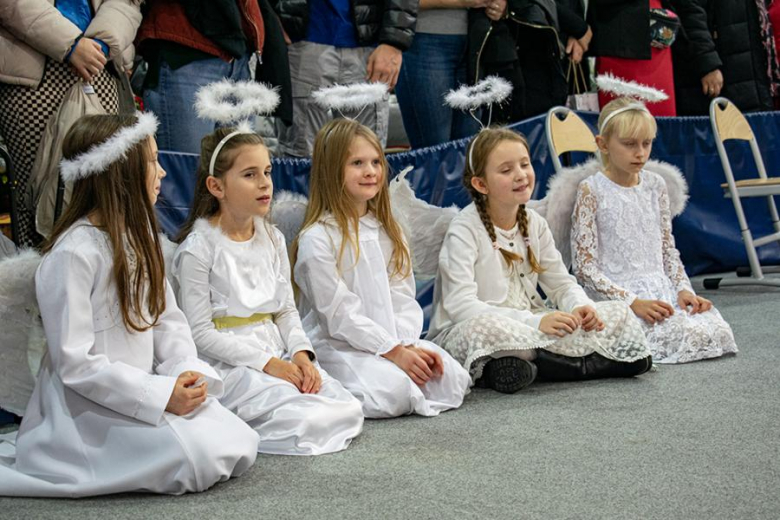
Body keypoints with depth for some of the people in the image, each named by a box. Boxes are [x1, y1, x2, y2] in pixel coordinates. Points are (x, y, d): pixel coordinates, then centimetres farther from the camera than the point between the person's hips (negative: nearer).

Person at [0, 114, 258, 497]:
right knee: (196, 460, -23)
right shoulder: (72, 253, -18)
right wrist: (161, 394, -22)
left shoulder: (139, 236, 10)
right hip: (88, 406, -8)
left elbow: (169, 320, 11)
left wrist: (186, 371, -9)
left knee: (240, 446, -7)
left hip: (143, 390, 8)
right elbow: (74, 362, -20)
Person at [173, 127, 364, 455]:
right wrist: (266, 363, -18)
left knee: (348, 410, -13)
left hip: (277, 356, 7)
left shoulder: (272, 239, 11)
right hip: (228, 364, -7)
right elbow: (200, 332, -13)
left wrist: (301, 354, -7)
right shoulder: (199, 248, -11)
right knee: (306, 420, -27)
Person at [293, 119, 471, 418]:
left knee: (453, 378, -15)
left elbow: (403, 298, 7)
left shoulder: (388, 232, 13)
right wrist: (394, 351, -17)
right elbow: (339, 315, -15)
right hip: (337, 346, -6)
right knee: (392, 391, -31)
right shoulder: (318, 239, -11)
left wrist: (407, 345, -11)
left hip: (394, 341, 6)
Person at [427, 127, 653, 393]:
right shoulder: (464, 230, -14)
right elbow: (460, 305, -25)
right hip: (460, 334, -6)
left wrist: (581, 308, -14)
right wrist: (535, 321, -34)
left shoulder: (534, 224, 8)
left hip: (525, 330, 6)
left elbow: (562, 284, 12)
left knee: (618, 313, -3)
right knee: (482, 328, -42)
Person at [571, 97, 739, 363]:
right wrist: (632, 302, -18)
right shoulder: (592, 190, -6)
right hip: (618, 294, -5)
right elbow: (584, 265, -10)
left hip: (661, 287, 6)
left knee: (718, 333, -19)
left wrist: (683, 289, -1)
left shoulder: (655, 185, 11)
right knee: (687, 337, -27)